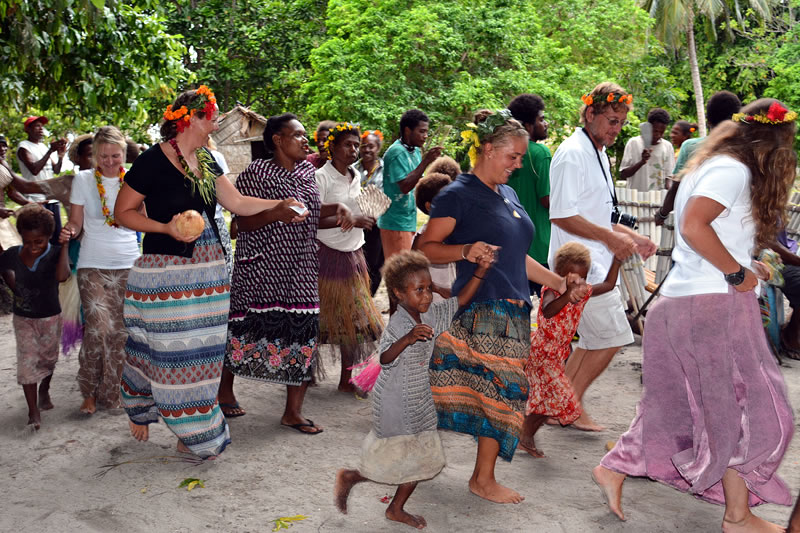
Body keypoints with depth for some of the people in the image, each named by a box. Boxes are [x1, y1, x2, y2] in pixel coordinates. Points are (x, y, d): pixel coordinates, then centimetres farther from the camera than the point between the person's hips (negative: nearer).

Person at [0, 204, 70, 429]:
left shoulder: (55, 254, -17)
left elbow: (62, 275, -38)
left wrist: (65, 245, -34)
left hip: (50, 318, -1)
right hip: (23, 318, 1)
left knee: (48, 358, 16)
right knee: (27, 360, -5)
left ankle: (44, 390, 45)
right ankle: (33, 411, 1)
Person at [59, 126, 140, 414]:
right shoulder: (83, 179, 2)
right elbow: (76, 222, 5)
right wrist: (68, 232, -16)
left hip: (128, 265, 1)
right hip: (92, 266, -1)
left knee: (121, 331, 1)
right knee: (99, 327, -12)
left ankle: (111, 393, 16)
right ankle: (90, 391, 7)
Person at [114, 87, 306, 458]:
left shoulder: (206, 161, 11)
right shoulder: (153, 161, -10)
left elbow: (237, 202, 14)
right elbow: (122, 212, -6)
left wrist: (278, 204, 4)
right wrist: (167, 228, -17)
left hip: (207, 269, 7)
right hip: (166, 271, -7)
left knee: (202, 350, 9)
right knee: (169, 351, -2)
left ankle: (191, 433, 20)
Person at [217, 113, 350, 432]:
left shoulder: (307, 172, 12)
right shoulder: (256, 173, -8)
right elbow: (243, 222, -12)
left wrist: (339, 215, 3)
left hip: (300, 269, 6)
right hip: (261, 268, -6)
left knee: (303, 332, 1)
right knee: (246, 326, 3)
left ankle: (293, 411, 10)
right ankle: (225, 391, 29)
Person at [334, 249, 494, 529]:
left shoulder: (431, 315, 0)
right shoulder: (397, 324, -23)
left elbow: (460, 300, 4)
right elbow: (385, 358, -35)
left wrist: (480, 272, -6)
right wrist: (407, 339, -52)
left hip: (419, 401, 8)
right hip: (394, 402, -8)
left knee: (424, 457, 12)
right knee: (391, 460, 0)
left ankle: (397, 509, 28)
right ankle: (348, 477, 26)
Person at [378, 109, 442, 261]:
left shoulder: (415, 151, 12)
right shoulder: (397, 152, -15)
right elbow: (405, 186, -24)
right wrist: (425, 161, -25)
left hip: (409, 221, 9)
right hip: (396, 223, -9)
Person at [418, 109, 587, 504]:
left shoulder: (507, 194, 19)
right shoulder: (458, 194, -6)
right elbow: (426, 248, -12)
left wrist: (558, 282, 21)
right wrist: (465, 251, -28)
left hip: (513, 312, 8)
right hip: (478, 312, -8)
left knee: (503, 393, 8)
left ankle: (484, 477, 20)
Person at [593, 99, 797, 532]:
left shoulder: (712, 166, 19)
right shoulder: (733, 171, -12)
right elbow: (693, 226, -25)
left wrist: (746, 267, 11)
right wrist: (737, 272, -17)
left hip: (685, 301, 10)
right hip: (713, 303, -10)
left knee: (681, 402, 15)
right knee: (744, 408, 1)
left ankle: (614, 469, 20)